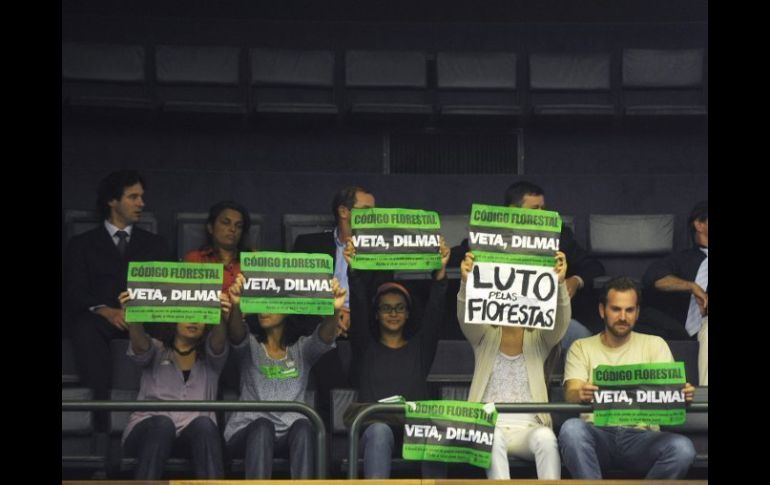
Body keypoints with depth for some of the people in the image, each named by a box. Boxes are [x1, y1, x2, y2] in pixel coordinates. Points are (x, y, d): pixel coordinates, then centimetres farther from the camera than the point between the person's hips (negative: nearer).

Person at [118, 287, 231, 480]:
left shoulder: (210, 357, 19)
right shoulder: (155, 351, 18)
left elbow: (218, 341, -5)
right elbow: (139, 343, -7)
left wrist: (221, 319, -32)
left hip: (195, 433, 1)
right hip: (149, 428, -1)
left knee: (204, 424, -34)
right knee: (162, 423, -36)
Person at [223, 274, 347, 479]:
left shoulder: (302, 348, 15)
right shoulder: (250, 347, 14)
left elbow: (325, 337, -7)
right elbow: (236, 333, -10)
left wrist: (334, 310, -32)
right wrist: (236, 305, -35)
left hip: (290, 432, 0)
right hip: (248, 431, 0)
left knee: (303, 426, -33)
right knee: (262, 426, -34)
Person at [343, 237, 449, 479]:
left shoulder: (420, 347, 20)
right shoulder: (365, 347, 18)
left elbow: (434, 313, 5)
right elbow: (358, 309, 2)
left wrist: (440, 273, -12)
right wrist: (353, 272, -15)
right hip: (374, 425, -1)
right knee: (380, 432, -38)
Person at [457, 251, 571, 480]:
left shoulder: (540, 339, 12)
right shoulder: (484, 337, 12)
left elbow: (561, 319, -8)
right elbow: (465, 316, -9)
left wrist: (560, 283, -28)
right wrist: (466, 282, -30)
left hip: (529, 429, 1)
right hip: (488, 428, 0)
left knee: (545, 438, -35)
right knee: (493, 439, -37)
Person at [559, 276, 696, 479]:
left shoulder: (655, 345, 15)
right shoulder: (581, 348, 12)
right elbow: (571, 392, -4)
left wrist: (681, 393, -26)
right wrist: (581, 394, -31)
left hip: (641, 434, 1)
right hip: (598, 431, -1)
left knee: (682, 448, -31)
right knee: (571, 428, -35)